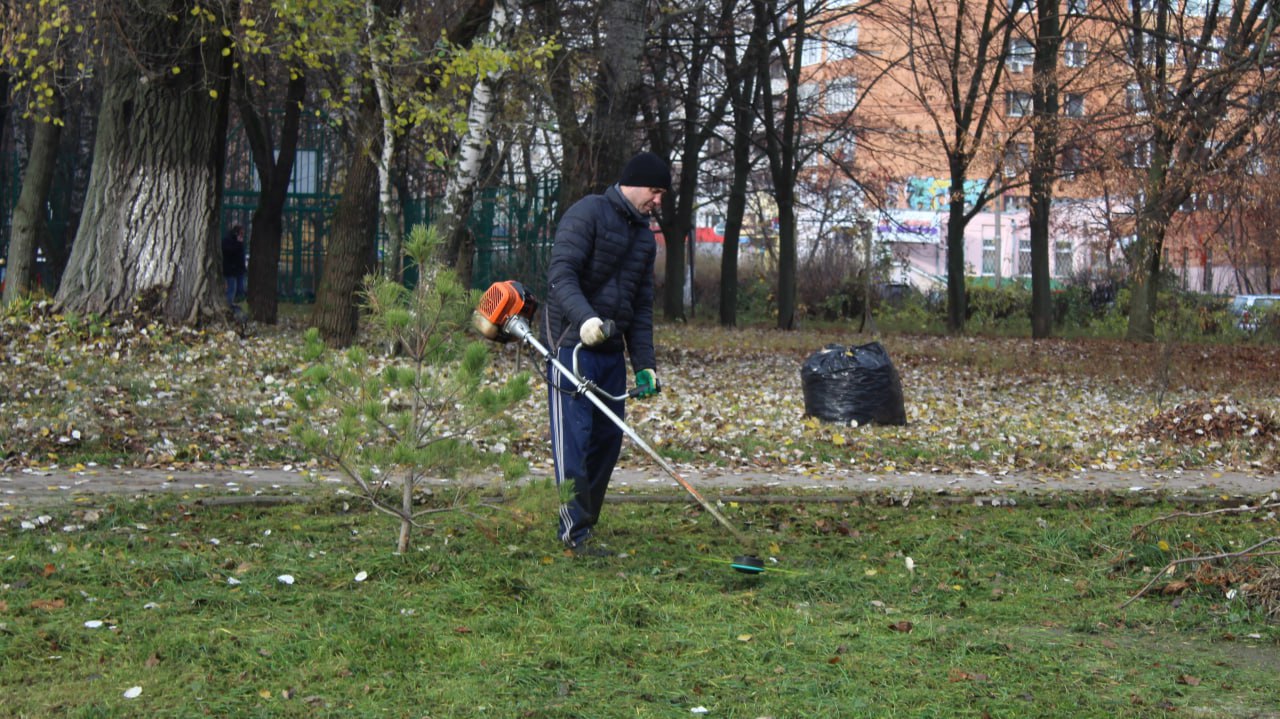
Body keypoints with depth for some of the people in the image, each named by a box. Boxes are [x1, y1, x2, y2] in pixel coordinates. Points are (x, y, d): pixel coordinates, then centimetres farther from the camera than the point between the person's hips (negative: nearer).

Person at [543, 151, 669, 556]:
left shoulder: (644, 235, 17)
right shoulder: (588, 214, -8)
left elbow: (642, 305, 18)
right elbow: (561, 275, -19)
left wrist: (645, 364, 10)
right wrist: (584, 318, -36)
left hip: (611, 349, 8)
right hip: (572, 343, -8)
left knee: (609, 437, 8)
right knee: (574, 435, -9)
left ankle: (584, 521, 19)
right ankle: (575, 531, -6)